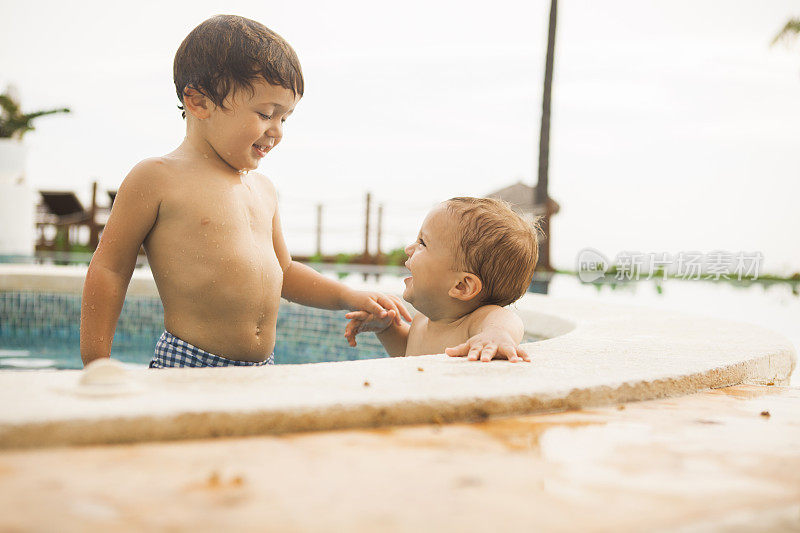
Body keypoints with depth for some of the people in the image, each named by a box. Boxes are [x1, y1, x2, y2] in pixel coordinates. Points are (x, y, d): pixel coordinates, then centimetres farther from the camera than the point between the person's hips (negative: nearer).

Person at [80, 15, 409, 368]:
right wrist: (96, 367, -5)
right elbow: (108, 269, -3)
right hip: (185, 366, -6)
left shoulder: (263, 189, 16)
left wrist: (349, 298, 17)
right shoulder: (157, 179, -5)